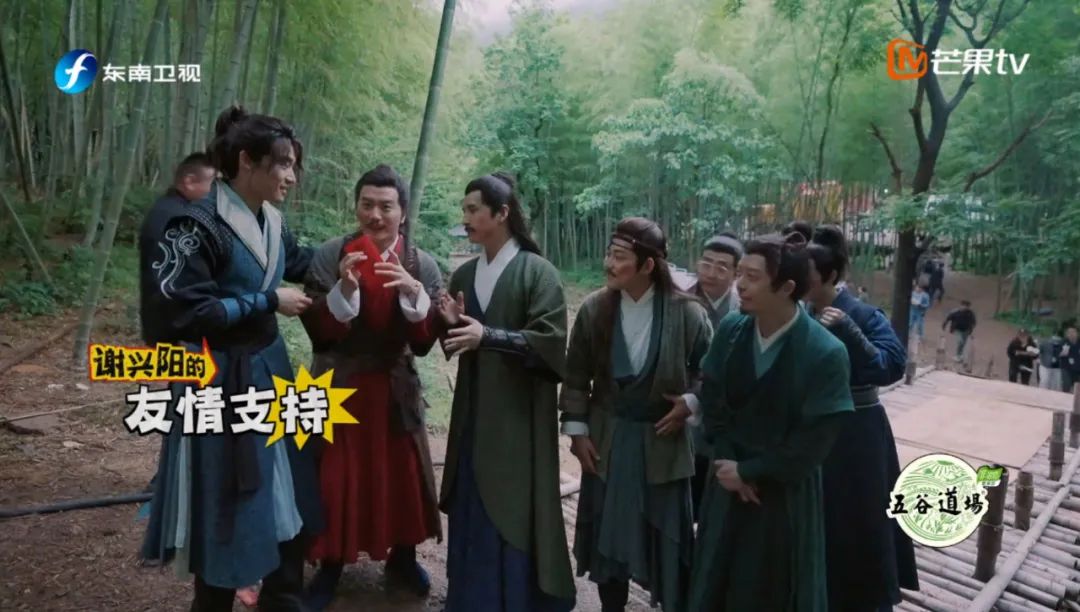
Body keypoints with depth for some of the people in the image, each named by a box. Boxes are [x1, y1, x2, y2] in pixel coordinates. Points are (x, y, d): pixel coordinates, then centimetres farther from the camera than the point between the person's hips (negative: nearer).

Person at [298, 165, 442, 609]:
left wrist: (414, 294, -26)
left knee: (404, 476, 10)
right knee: (334, 480, 5)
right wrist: (343, 290, -29)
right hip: (338, 387, -1)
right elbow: (317, 332, -14)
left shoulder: (421, 265, -5)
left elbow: (425, 342, -10)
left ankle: (402, 558, 33)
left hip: (395, 389, 2)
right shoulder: (329, 256, -9)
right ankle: (330, 566, 25)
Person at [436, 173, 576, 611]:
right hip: (473, 412, 6)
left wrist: (487, 336, -22)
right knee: (473, 517, 11)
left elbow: (551, 343, -15)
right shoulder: (464, 274, 9)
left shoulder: (537, 271, -9)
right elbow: (454, 345, 14)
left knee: (514, 518, 1)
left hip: (520, 414, -6)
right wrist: (451, 324, -8)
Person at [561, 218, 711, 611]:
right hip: (607, 441, 2)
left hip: (663, 442, -2)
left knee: (667, 541, 10)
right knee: (608, 538, 14)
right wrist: (576, 430, -2)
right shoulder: (594, 308, -5)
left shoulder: (687, 312, -12)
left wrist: (691, 402, -13)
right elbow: (576, 376, 1)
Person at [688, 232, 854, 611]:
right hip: (729, 483, 4)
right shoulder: (730, 330, -7)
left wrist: (748, 470, -12)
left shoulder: (825, 354, -21)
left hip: (785, 494, -4)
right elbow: (711, 399, 2)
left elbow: (814, 441, -17)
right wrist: (728, 463, -8)